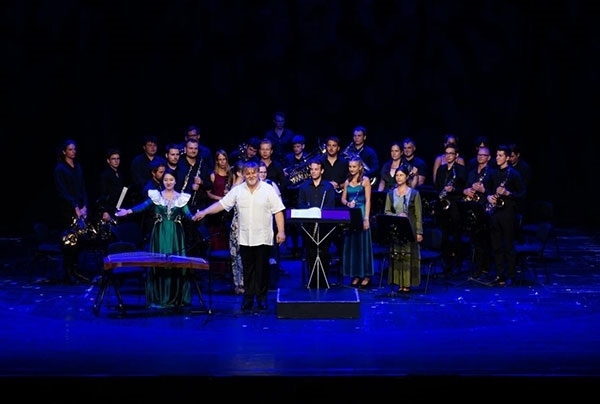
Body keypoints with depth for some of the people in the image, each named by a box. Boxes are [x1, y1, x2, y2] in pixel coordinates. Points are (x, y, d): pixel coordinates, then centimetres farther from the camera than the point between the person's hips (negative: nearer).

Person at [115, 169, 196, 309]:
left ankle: (176, 298, 8)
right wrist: (128, 211, -27)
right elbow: (144, 206, -11)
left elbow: (187, 214, -4)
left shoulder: (182, 197, 5)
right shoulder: (156, 195, 2)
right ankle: (158, 298, 4)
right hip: (160, 234, -1)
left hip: (176, 235, 1)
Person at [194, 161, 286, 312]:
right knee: (247, 270, 8)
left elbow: (278, 211, -5)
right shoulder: (237, 190, 3)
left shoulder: (268, 189, -4)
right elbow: (221, 204, 3)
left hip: (263, 238, -2)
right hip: (245, 239, 2)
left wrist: (281, 231, -11)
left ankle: (262, 297, 14)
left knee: (262, 269, 3)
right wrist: (204, 212, -7)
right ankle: (248, 298, 16)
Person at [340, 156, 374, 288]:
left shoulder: (365, 180, -2)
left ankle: (366, 276, 2)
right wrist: (348, 204, -11)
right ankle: (356, 275, 10)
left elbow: (368, 200, -7)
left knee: (363, 244, -3)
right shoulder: (347, 181, 12)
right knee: (351, 245, 4)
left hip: (361, 214, -5)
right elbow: (343, 199, 13)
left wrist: (366, 218, -15)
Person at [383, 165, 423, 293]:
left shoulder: (414, 194, 0)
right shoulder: (391, 193, 9)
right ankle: (399, 283, 9)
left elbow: (418, 215, -2)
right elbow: (386, 212, 7)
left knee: (409, 256, -3)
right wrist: (397, 216, -12)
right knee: (396, 256, 2)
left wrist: (419, 232, -7)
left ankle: (407, 284, 2)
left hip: (409, 230, -3)